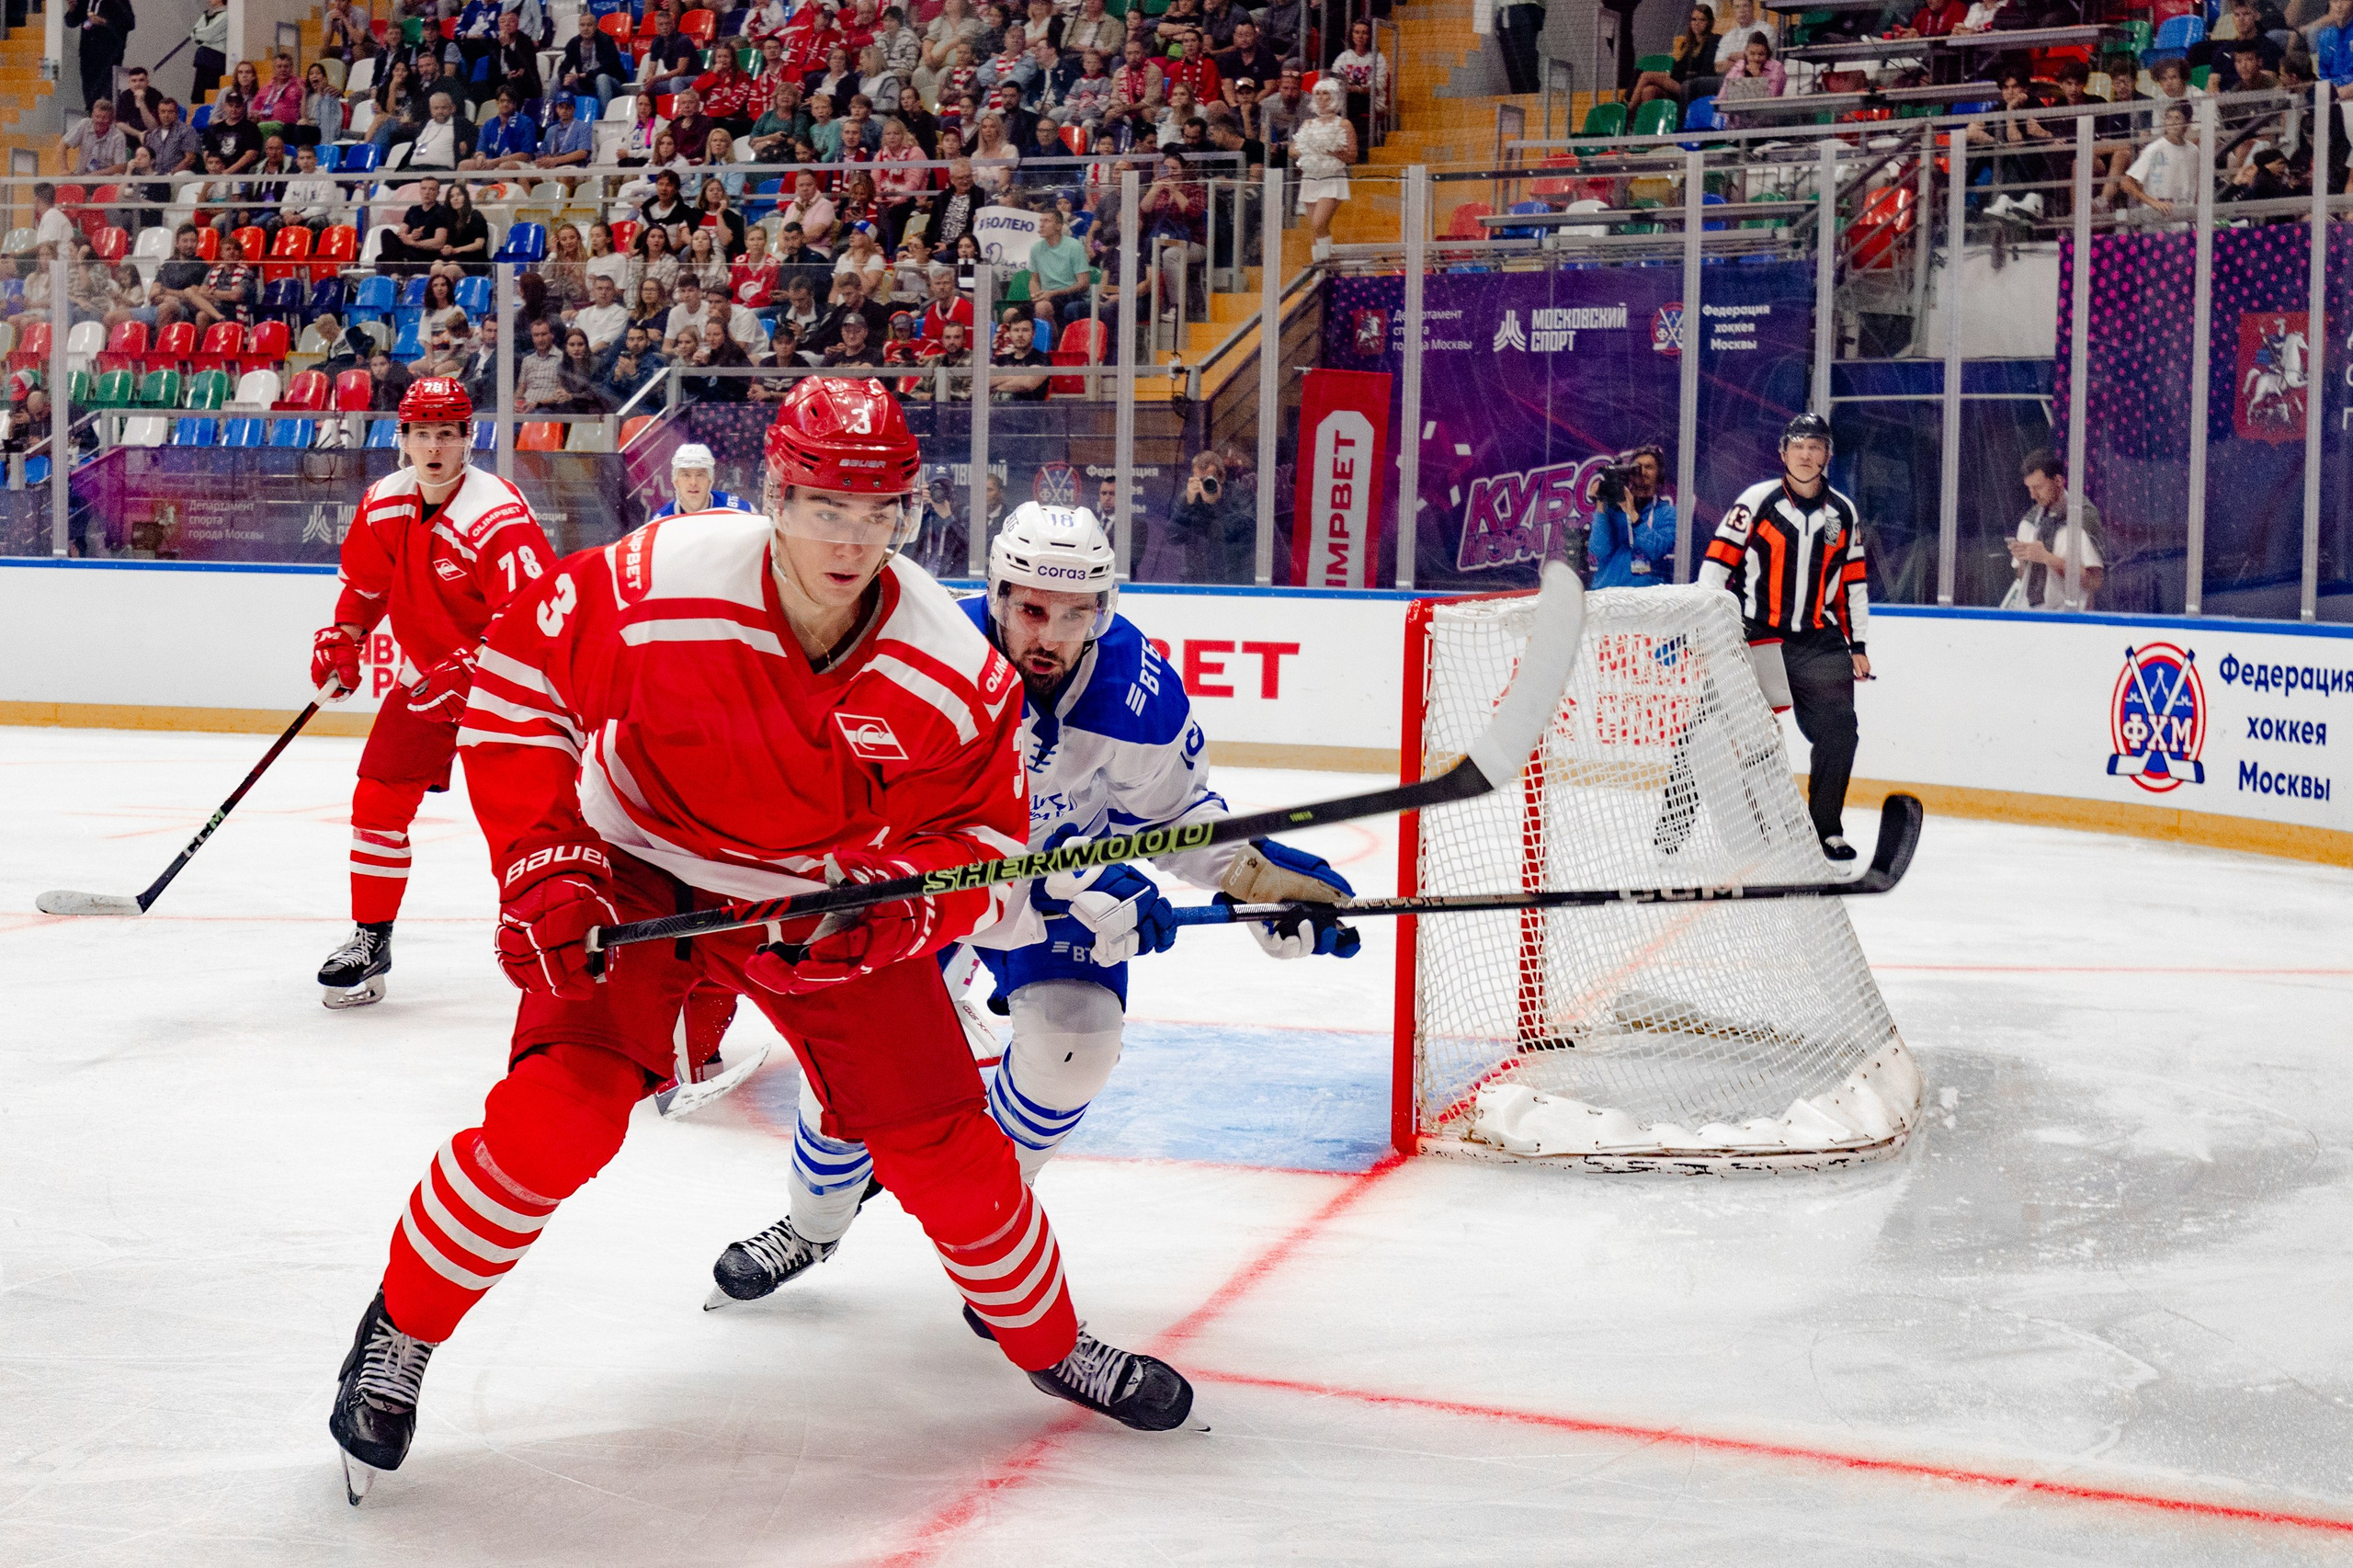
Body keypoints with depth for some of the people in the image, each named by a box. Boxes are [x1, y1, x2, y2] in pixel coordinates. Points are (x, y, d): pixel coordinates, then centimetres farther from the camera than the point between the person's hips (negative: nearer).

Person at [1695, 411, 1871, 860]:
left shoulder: (1843, 512, 10)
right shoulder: (1757, 501, -4)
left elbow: (1852, 582, 16)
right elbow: (1718, 562, -5)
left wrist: (1857, 645, 14)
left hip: (1819, 641, 4)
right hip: (1755, 634, -4)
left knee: (1837, 727, -6)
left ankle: (1826, 829, 8)